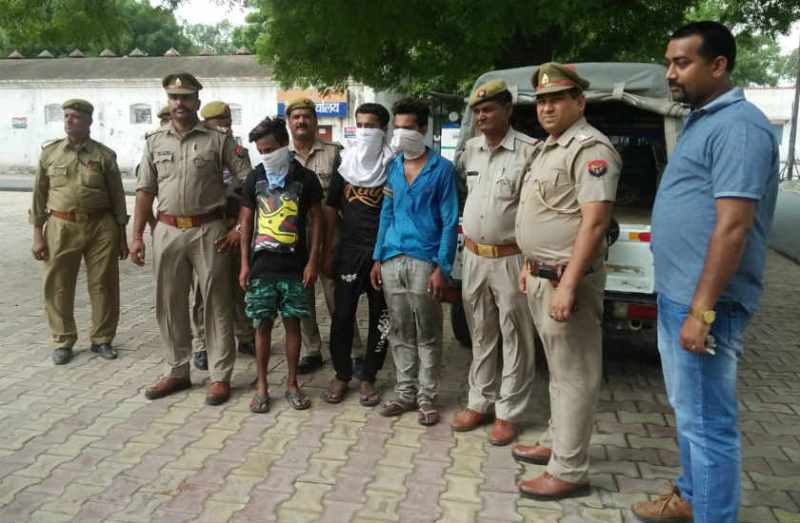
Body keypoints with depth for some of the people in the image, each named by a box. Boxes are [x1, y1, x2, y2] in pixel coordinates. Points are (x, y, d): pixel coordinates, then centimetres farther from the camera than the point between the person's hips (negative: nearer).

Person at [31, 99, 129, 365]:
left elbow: (118, 197, 5)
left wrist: (122, 236, 3)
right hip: (61, 227, 1)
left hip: (101, 226, -1)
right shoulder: (49, 152, 5)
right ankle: (63, 341, 21)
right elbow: (39, 195, 7)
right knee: (58, 287, 5)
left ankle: (102, 339, 20)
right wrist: (38, 234, 2)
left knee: (104, 286, 5)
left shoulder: (105, 155, 2)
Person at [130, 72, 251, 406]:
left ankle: (220, 376, 12)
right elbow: (145, 191, 10)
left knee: (216, 304, 2)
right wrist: (137, 236, 5)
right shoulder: (154, 141, 9)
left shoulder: (218, 139, -1)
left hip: (208, 230, -4)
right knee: (169, 304, 11)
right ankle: (177, 371, 26)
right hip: (168, 231, 4)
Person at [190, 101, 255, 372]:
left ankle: (246, 338, 25)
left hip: (234, 227, 3)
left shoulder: (241, 153, 9)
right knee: (203, 290, 2)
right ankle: (201, 346, 12)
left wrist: (239, 227, -9)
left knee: (240, 285, 10)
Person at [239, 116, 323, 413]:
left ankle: (292, 384, 19)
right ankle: (261, 386, 17)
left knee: (292, 323, 6)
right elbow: (246, 222, 7)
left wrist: (312, 261, -5)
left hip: (294, 266, -1)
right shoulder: (255, 178, 4)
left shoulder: (305, 178, -2)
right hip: (261, 265, 2)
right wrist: (244, 264, 2)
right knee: (262, 324, 6)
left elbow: (316, 220, 1)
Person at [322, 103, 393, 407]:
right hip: (349, 250, 2)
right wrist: (327, 253, 5)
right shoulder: (345, 163, 7)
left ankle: (368, 377, 21)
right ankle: (341, 374, 22)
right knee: (342, 315, 5)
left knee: (381, 318, 6)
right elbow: (331, 210, 9)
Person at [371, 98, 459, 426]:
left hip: (424, 261, -5)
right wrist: (378, 258, 10)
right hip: (392, 260, 5)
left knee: (427, 335, 5)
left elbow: (450, 221, -6)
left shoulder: (442, 168, -3)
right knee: (399, 333, 11)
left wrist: (442, 267, -12)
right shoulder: (393, 167, 12)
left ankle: (427, 397, 16)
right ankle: (405, 393, 23)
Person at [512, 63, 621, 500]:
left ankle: (568, 472, 8)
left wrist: (567, 285, -26)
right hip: (542, 277, 10)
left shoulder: (590, 148, -14)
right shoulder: (549, 148, 17)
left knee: (573, 375, -1)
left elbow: (594, 222, -22)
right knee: (559, 370, 19)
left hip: (566, 279, -10)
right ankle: (556, 444, 33)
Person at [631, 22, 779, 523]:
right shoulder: (702, 121, 15)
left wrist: (701, 311, -23)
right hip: (675, 296, 10)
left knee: (708, 422, 1)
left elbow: (733, 226, -22)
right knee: (688, 412, 21)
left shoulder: (739, 126, -16)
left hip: (702, 304, -10)